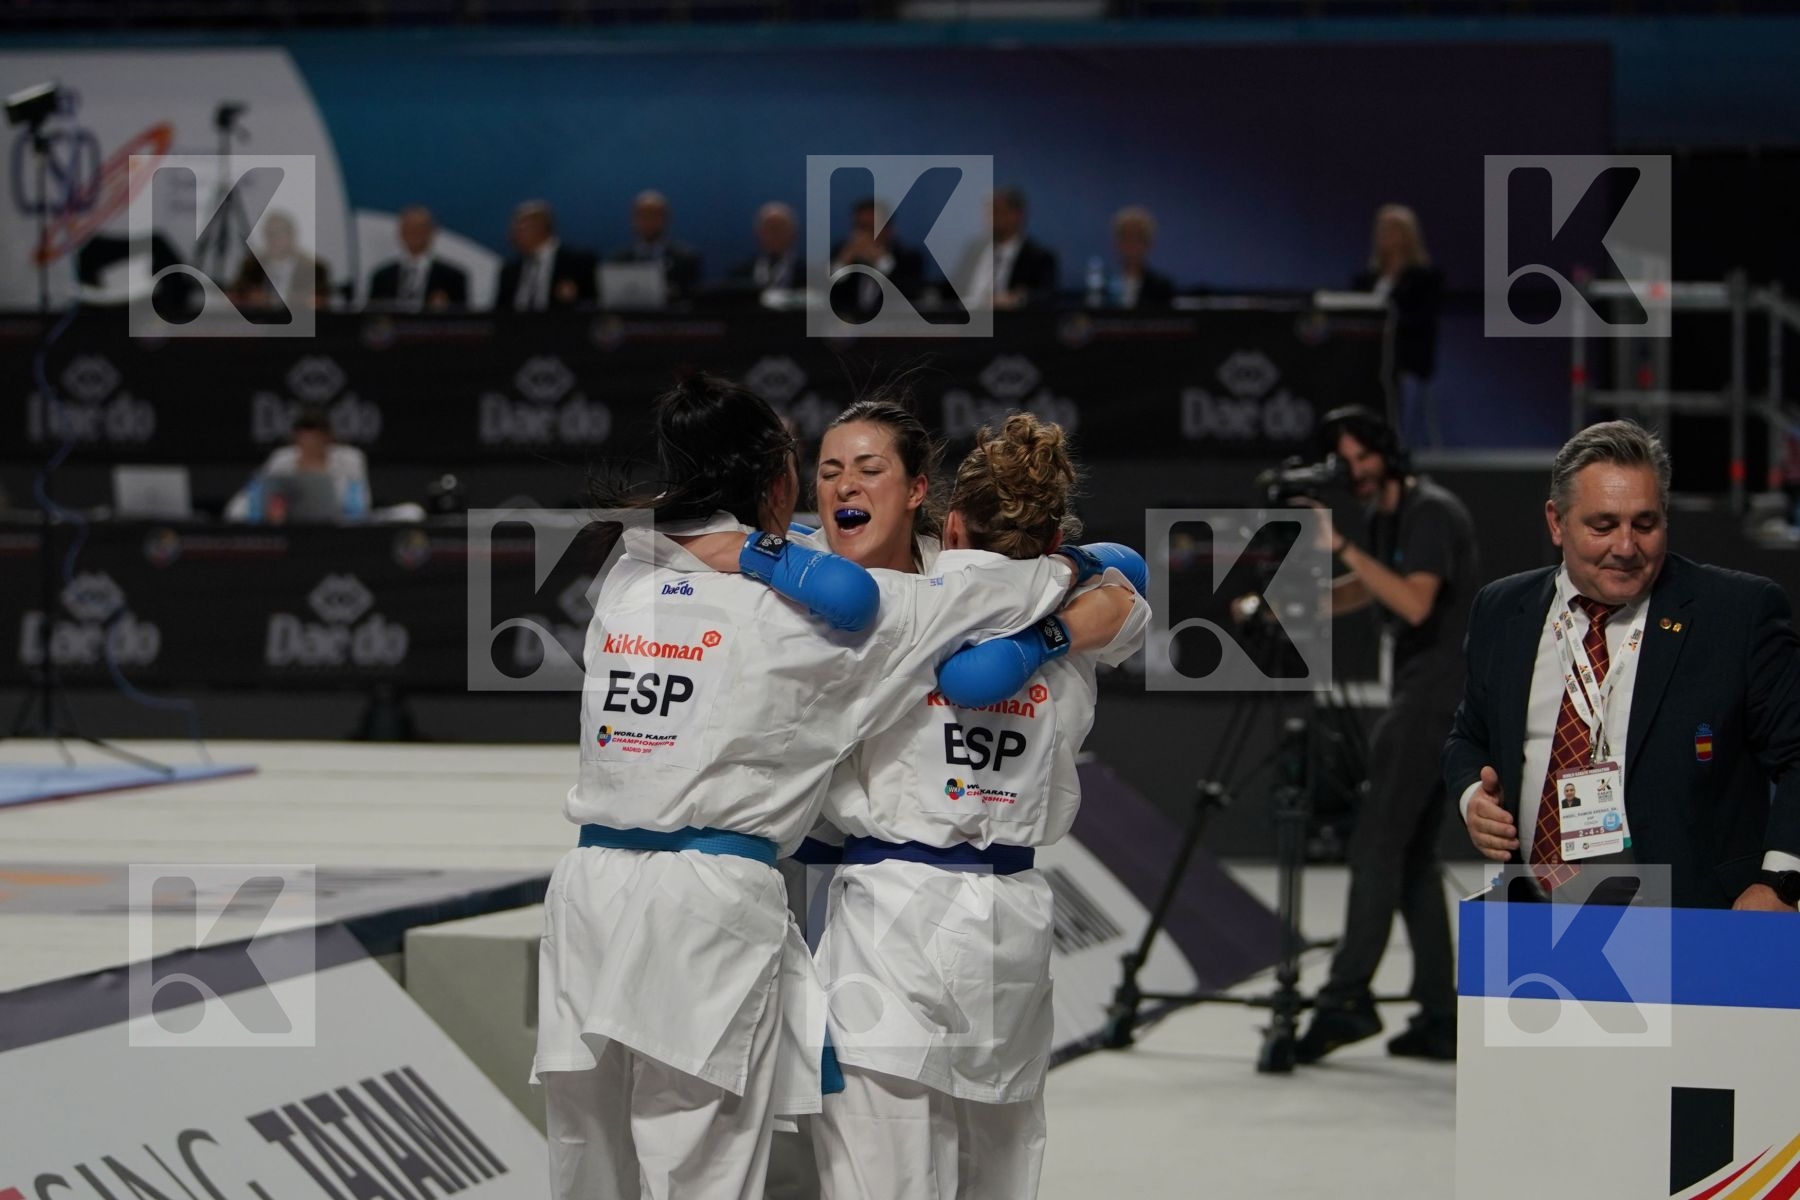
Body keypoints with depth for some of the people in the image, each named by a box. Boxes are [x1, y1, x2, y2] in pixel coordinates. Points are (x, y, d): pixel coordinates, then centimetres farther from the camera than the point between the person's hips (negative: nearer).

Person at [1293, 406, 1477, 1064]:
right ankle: (1440, 1015, 7)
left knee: (1376, 842, -13)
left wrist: (1343, 548, -24)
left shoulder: (1432, 513, -13)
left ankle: (1347, 995, -15)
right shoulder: (1390, 517, 17)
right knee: (1412, 854, 8)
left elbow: (1415, 601, -24)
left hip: (1436, 702, -10)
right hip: (1422, 703, 10)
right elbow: (1361, 593, 25)